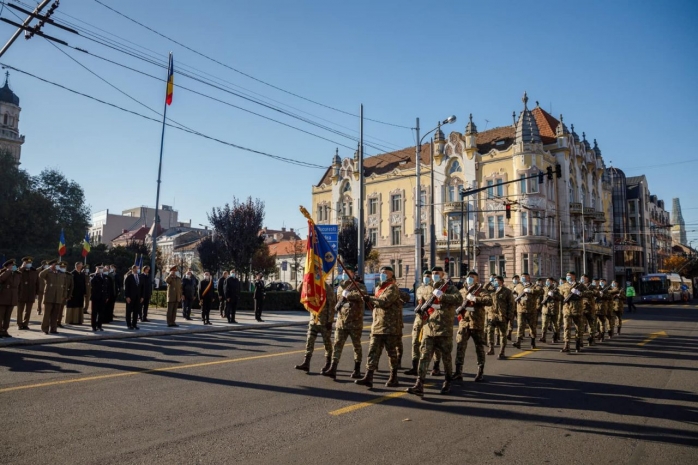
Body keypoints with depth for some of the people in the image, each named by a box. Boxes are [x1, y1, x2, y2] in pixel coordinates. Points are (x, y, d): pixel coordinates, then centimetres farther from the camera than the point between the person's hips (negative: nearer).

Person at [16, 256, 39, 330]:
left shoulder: (35, 272, 6)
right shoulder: (20, 271, 1)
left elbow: (37, 283, 9)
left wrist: (36, 293, 5)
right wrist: (22, 267, -17)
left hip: (31, 295, 2)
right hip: (21, 294, -2)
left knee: (28, 311, 6)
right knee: (20, 310, 6)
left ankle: (25, 324, 15)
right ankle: (19, 324, 15)